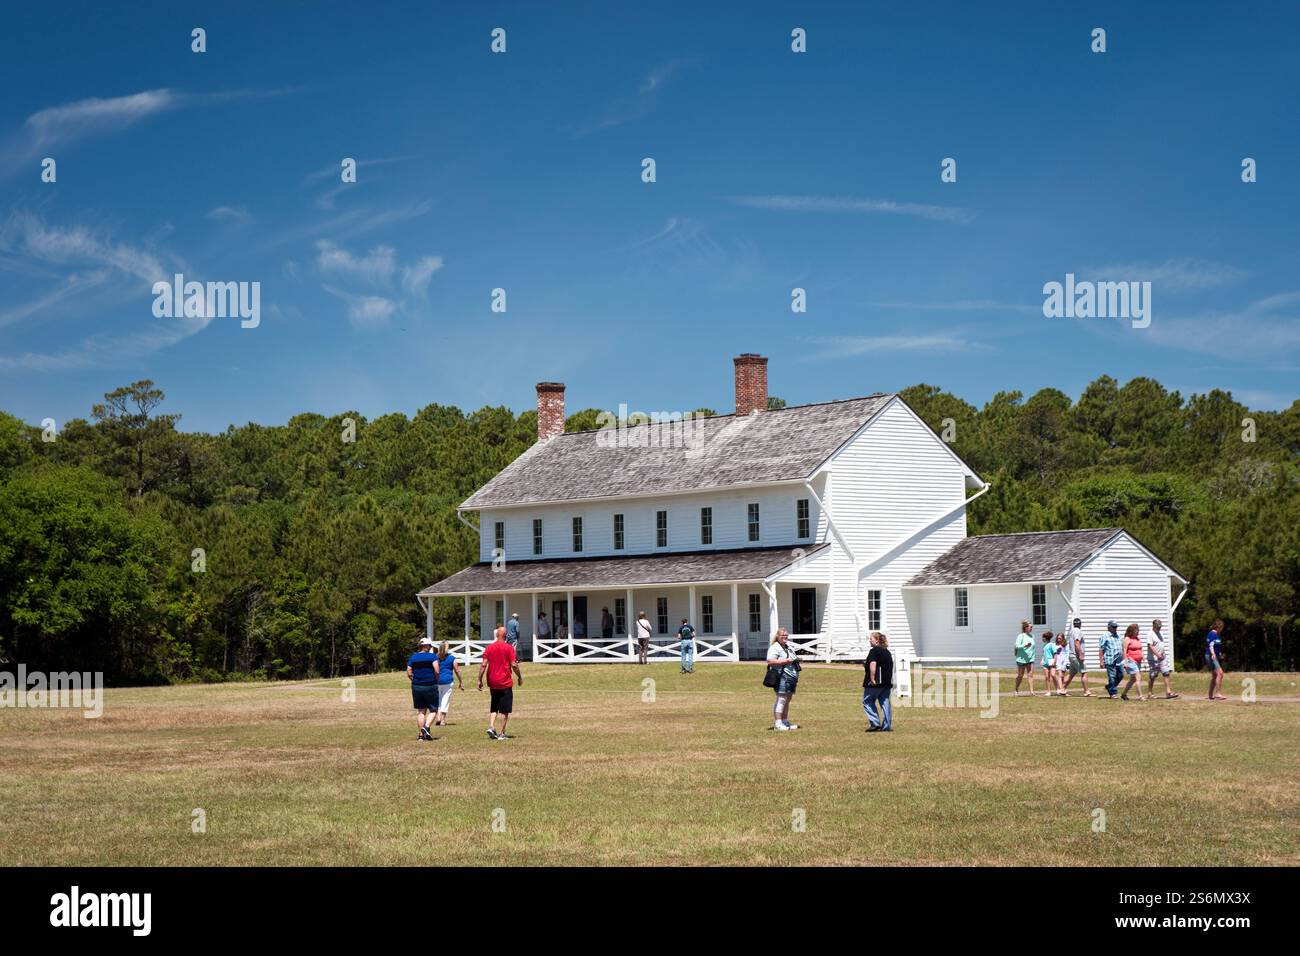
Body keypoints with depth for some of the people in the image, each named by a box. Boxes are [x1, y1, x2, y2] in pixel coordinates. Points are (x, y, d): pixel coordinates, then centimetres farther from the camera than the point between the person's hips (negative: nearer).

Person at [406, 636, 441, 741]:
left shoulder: (413, 657, 6)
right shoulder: (432, 656, -7)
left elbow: (409, 674, 3)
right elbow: (436, 671, -17)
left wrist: (416, 681, 14)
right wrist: (436, 680, 0)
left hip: (416, 686, 4)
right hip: (430, 686, -4)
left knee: (420, 710, 11)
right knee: (433, 709, 7)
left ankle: (421, 734, 9)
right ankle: (426, 726, -16)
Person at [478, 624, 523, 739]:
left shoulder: (489, 648, 2)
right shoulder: (509, 648, -7)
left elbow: (483, 665, -3)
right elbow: (514, 665, -10)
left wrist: (480, 680, 2)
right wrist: (520, 677, 3)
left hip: (492, 683, 4)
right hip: (505, 683, -4)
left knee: (494, 708, 17)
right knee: (505, 710, 3)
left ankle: (491, 727, -2)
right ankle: (502, 733, 1)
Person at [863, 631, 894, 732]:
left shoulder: (874, 651, -11)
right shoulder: (887, 652, 15)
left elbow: (873, 664, -24)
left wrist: (872, 678, -23)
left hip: (875, 683, -8)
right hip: (887, 681, 8)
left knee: (868, 702, 3)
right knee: (885, 702, 8)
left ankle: (875, 723, -5)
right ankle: (887, 725, 6)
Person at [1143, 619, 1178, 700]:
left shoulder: (1160, 634, 14)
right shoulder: (1151, 634, -12)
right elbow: (1150, 646, -21)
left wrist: (1163, 654, 17)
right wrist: (1158, 655, -27)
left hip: (1162, 658, 7)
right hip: (1153, 659, -7)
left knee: (1166, 673, -3)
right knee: (1152, 676, 1)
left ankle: (1168, 692, -4)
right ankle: (1149, 694, 10)